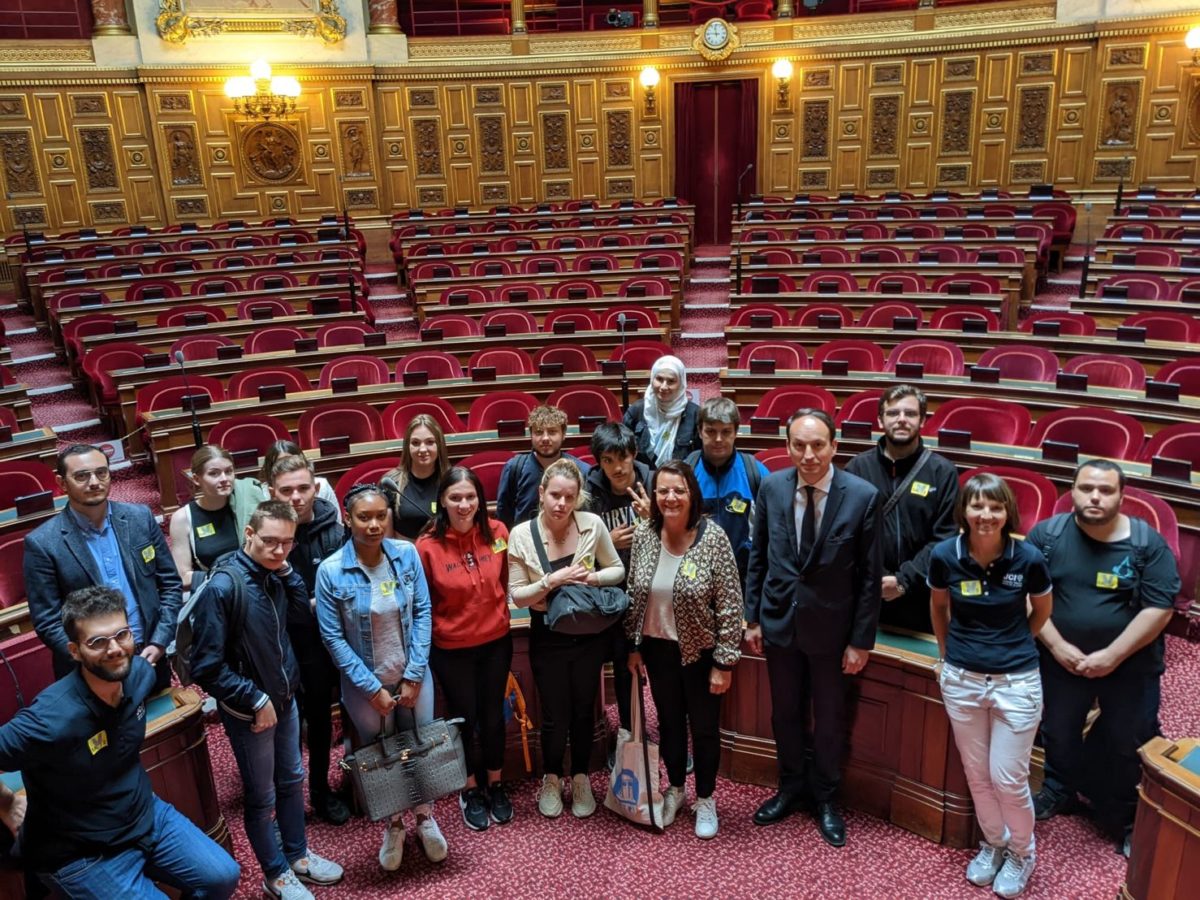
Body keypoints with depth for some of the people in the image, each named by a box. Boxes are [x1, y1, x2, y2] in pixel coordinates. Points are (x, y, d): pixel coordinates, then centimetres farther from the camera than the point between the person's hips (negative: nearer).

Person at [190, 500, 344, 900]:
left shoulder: (272, 574, -4)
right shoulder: (223, 586, -26)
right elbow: (207, 667, -24)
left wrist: (287, 570, -9)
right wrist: (257, 701, -18)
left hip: (285, 699, 7)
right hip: (249, 711, -7)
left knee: (292, 780, 22)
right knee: (262, 797, 12)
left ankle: (298, 855, 41)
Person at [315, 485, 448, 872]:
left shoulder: (407, 555, -11)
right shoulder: (331, 571, -17)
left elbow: (422, 614, -7)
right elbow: (333, 637, -12)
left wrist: (414, 675, -11)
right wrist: (371, 687, -13)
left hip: (413, 675, 2)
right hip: (365, 683, -1)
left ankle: (425, 817, 40)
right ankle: (393, 825, 40)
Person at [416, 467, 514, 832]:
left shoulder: (497, 532, -11)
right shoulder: (427, 546, -19)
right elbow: (421, 603, -7)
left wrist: (497, 615, 6)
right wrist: (436, 631, -3)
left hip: (496, 641, 2)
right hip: (451, 649, -2)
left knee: (493, 715, 17)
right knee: (464, 718, 15)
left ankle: (495, 785, 40)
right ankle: (470, 791, 38)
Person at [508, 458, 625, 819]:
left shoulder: (592, 524, -12)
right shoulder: (521, 535, -14)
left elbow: (618, 570, -1)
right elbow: (517, 596, -11)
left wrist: (593, 578, -21)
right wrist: (552, 580, -26)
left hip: (589, 636, 1)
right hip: (548, 639, -1)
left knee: (583, 710, 16)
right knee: (554, 715, 10)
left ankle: (581, 778, 38)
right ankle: (551, 779, 36)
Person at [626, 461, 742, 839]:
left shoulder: (713, 537, -19)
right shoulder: (644, 534, -7)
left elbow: (730, 606, -15)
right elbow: (634, 595, 4)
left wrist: (724, 663, -14)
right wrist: (633, 645, 7)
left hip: (700, 651, -3)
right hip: (658, 648, 4)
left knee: (704, 727, 13)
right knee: (669, 721, 20)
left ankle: (705, 800, 35)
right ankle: (675, 789, 43)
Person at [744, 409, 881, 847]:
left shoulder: (863, 496, -16)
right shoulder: (772, 486, -8)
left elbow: (869, 575, -10)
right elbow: (758, 557, 2)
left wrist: (861, 641, -8)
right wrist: (752, 618, 3)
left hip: (830, 626, -2)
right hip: (779, 622, 2)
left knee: (829, 718, 16)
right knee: (785, 713, 19)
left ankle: (824, 797, 39)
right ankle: (791, 786, 43)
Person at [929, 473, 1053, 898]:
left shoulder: (1028, 558, -15)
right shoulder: (944, 556, -11)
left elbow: (1042, 611, 6)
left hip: (1016, 681, -2)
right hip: (961, 680, 2)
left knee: (1008, 779, 5)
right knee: (977, 774, 15)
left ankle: (1022, 852, 33)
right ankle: (993, 844, 40)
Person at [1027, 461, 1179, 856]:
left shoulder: (1148, 543, -14)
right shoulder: (1046, 535, -10)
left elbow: (1159, 609, -15)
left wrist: (1112, 656, -19)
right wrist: (1057, 646, -14)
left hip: (1130, 665, -1)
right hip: (1062, 659, 2)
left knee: (1127, 745, 13)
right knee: (1058, 734, 20)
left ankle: (1126, 819, 35)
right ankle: (1058, 790, 46)